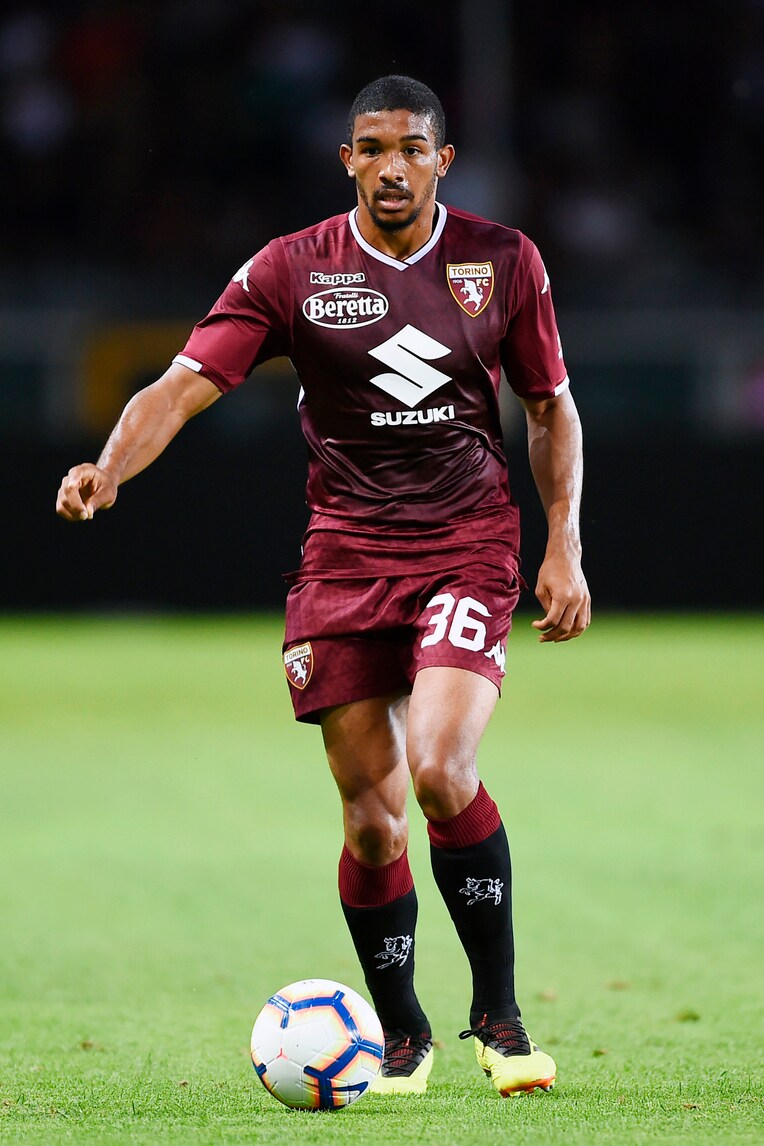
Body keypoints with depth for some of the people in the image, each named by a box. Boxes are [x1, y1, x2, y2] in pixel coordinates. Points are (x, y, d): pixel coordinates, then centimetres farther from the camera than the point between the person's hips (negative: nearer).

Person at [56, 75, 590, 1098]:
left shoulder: (501, 259, 2)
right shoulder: (291, 270, -3)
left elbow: (551, 408, 12)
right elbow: (185, 384, -11)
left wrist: (564, 546, 4)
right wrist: (108, 473, -29)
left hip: (469, 543, -1)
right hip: (345, 553, 1)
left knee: (439, 766, -22)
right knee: (371, 818, -1)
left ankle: (499, 1015, -9)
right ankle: (400, 1033, 19)